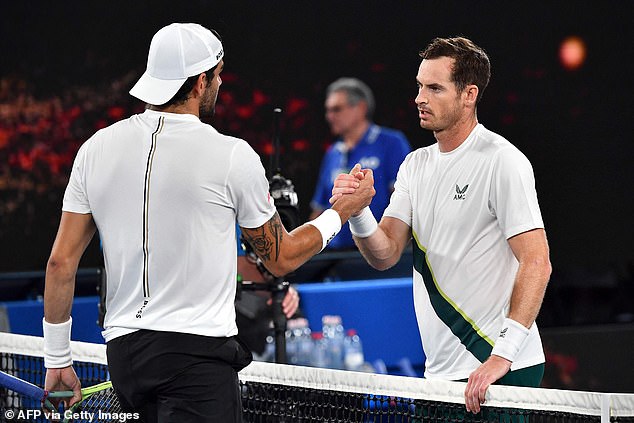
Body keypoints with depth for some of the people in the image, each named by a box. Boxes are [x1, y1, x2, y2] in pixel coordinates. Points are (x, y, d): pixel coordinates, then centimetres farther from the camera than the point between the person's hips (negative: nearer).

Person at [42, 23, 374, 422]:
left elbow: (61, 262, 8)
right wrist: (340, 213, 23)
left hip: (123, 351, 6)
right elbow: (282, 258, 7)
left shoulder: (97, 148, 6)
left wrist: (57, 359, 16)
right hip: (198, 354, -6)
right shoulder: (232, 156, -6)